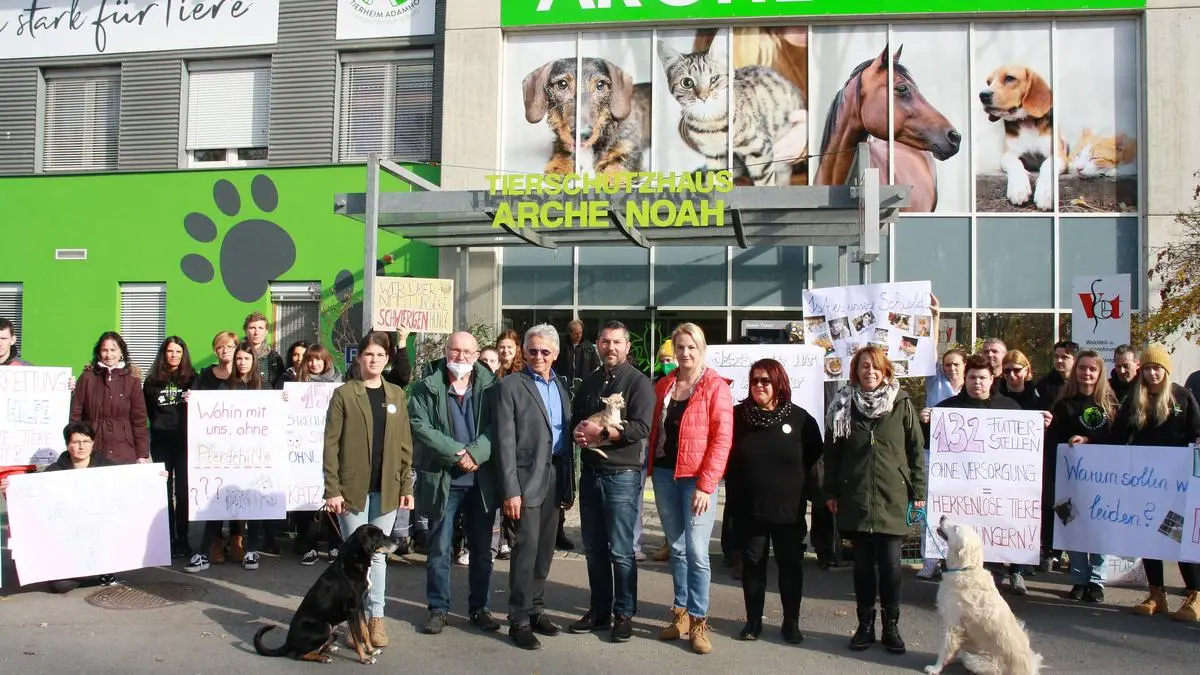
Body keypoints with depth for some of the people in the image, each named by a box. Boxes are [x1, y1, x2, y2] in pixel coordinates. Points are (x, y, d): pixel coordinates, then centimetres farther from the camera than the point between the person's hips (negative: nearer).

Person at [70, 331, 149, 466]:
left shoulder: (132, 380, 4)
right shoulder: (87, 378, 6)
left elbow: (139, 419, 3)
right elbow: (75, 414, 6)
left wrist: (142, 455, -1)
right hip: (91, 453, 0)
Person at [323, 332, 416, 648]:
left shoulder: (396, 395, 8)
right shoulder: (343, 394, -2)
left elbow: (404, 444, 9)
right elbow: (331, 444, -5)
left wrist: (406, 485, 3)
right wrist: (332, 489, -11)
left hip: (385, 489, 3)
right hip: (352, 487, -2)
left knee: (377, 554, 9)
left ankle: (376, 617, 17)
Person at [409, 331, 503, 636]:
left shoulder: (490, 387, 3)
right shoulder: (426, 388, 0)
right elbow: (420, 427, -9)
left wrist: (476, 453, -20)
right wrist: (458, 453, -16)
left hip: (481, 480, 1)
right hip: (442, 480, -1)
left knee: (482, 549, 11)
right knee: (440, 550, 6)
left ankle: (480, 607, 23)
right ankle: (438, 608, 19)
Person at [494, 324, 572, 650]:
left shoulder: (560, 386, 12)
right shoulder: (511, 386, -7)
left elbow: (566, 433, 14)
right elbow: (505, 441, -11)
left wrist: (569, 483, 10)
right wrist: (510, 490, -16)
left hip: (555, 476, 6)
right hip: (527, 477, -6)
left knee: (545, 549, 12)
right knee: (527, 548, -4)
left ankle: (536, 608, 25)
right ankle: (519, 620, 6)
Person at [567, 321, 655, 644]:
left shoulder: (638, 381, -5)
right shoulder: (589, 381, 15)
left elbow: (640, 427, -16)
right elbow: (575, 420, 17)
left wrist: (601, 432, -20)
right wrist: (578, 432, -5)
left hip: (622, 475, -6)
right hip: (590, 472, 6)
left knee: (621, 551, -1)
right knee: (594, 548, 12)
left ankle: (624, 614, 10)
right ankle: (598, 610, 23)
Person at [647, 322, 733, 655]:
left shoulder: (716, 387, -6)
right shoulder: (663, 385, 10)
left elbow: (722, 439, -11)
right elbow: (654, 429, 16)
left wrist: (705, 485, -16)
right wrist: (651, 468, 3)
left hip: (697, 478, -5)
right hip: (664, 474, 5)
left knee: (696, 552, -5)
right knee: (676, 548, 12)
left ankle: (698, 621, 7)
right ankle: (680, 613, 22)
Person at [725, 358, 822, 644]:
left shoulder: (800, 418, -3)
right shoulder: (738, 415, -2)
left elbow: (815, 457, 9)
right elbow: (727, 459, 7)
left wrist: (796, 483, 5)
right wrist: (734, 497, 5)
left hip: (789, 509, 0)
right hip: (749, 508, 1)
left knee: (790, 564, 8)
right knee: (752, 564, 9)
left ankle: (791, 621, 22)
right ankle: (753, 620, 22)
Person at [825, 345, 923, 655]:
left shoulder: (901, 404, 1)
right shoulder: (843, 406, 4)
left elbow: (915, 449, 2)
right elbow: (832, 451, 7)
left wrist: (918, 491, 0)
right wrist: (831, 491, 3)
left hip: (892, 498, -1)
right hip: (855, 498, 1)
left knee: (890, 564, 0)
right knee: (863, 563, 8)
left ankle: (891, 626, 15)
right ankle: (865, 625, 19)